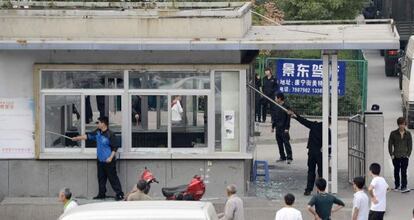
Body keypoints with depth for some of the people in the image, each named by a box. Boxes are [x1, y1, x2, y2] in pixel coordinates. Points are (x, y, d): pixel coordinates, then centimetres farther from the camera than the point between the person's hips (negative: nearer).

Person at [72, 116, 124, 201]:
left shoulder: (110, 134, -17)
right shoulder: (98, 132, 6)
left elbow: (114, 148, -15)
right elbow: (88, 136, 18)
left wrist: (111, 157, -22)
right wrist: (77, 138, 19)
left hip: (108, 161, -8)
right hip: (100, 161, 8)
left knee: (113, 178, -7)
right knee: (101, 178, 15)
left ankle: (120, 194, -4)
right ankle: (101, 194, 25)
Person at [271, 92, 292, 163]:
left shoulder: (286, 107, -9)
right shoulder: (275, 107, 11)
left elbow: (288, 118, -10)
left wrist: (287, 128, -15)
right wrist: (273, 126, 14)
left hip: (284, 128, -7)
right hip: (278, 128, 7)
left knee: (286, 142, -8)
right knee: (279, 143, 10)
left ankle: (289, 157, -7)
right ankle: (282, 157, 19)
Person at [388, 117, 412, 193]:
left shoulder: (408, 134, 2)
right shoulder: (393, 133, -1)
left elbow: (410, 145, 6)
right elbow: (390, 144, 1)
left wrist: (408, 154, -3)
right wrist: (391, 154, -5)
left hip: (405, 156, 0)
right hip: (396, 156, 0)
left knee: (404, 172, -7)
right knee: (396, 171, 11)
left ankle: (404, 187, -10)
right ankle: (397, 186, 24)